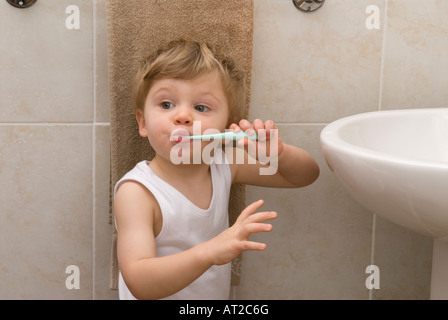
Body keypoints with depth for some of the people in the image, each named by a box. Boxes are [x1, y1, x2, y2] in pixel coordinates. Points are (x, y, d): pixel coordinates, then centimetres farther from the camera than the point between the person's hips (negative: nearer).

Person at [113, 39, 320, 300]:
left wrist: (276, 153, -21)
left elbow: (306, 174, 0)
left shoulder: (223, 165, -9)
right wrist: (208, 252, -46)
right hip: (159, 298, -4)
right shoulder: (137, 192, -24)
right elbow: (139, 284, -33)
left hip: (219, 294, 4)